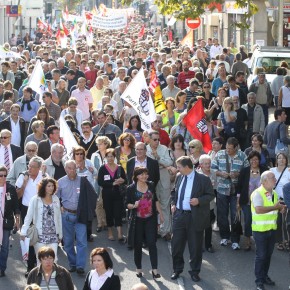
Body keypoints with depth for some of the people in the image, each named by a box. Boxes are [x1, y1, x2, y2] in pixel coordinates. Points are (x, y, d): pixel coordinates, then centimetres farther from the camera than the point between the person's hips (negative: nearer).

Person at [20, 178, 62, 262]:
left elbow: (59, 217, 12)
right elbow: (28, 217, -4)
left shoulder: (56, 200, 7)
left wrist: (60, 234, 15)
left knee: (53, 260, -3)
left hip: (53, 236, 2)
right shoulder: (35, 200, -3)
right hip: (40, 236, -2)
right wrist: (23, 232, -11)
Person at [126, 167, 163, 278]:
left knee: (152, 243, -5)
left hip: (150, 219, 2)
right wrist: (134, 205, -22)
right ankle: (138, 268, 18)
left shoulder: (151, 186, 6)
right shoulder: (131, 188, -3)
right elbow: (127, 204, -2)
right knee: (137, 245, 5)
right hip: (137, 220, -2)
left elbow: (155, 200, 15)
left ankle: (154, 269, -5)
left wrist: (160, 213, 13)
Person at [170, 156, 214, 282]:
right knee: (176, 244, 9)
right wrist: (173, 203, 5)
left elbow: (211, 195, -6)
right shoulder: (179, 177, 5)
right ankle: (177, 269, 25)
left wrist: (199, 200, -21)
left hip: (195, 217, -5)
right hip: (179, 215, 5)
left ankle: (194, 271, 20)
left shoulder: (203, 179, -11)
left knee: (195, 246, 5)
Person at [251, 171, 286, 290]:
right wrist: (275, 207, -25)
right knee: (261, 255, 0)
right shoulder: (257, 193, -18)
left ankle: (265, 276, 29)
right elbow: (259, 210, -31)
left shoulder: (274, 193, 9)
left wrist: (280, 208, 1)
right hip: (260, 230, -7)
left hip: (272, 229, 7)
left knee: (268, 254, 15)